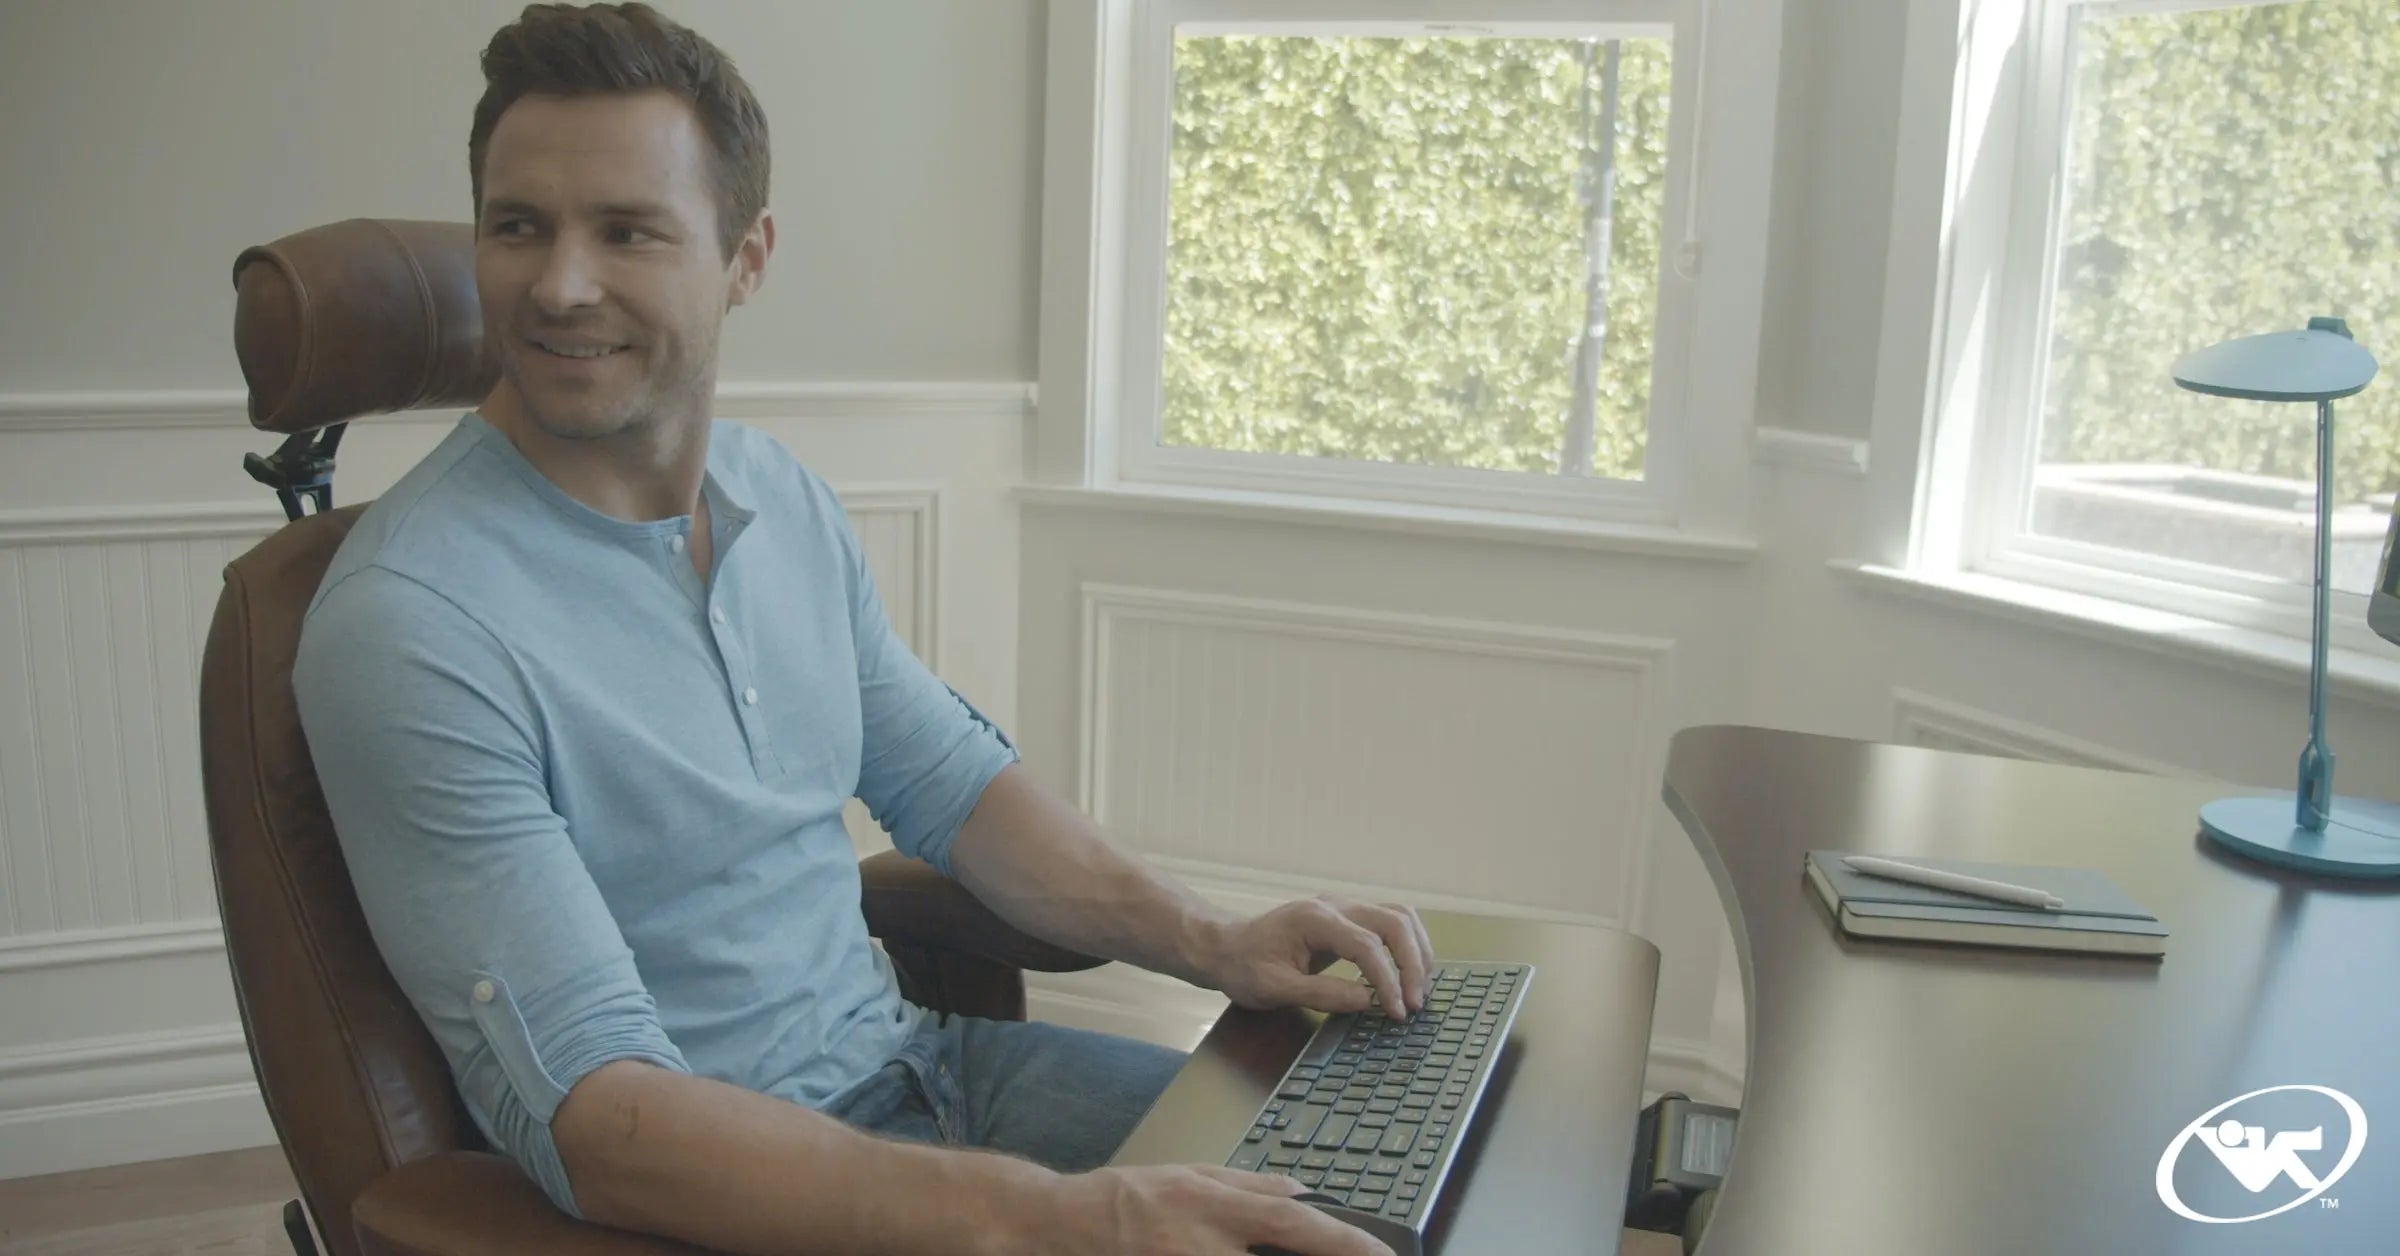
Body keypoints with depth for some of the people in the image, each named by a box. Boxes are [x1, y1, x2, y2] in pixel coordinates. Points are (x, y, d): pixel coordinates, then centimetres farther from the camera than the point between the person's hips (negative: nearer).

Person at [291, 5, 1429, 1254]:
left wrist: (1210, 942, -4)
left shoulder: (787, 499, 3)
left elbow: (954, 786, 11)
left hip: (906, 1058, 7)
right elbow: (588, 1113, -25)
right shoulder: (407, 623, -20)